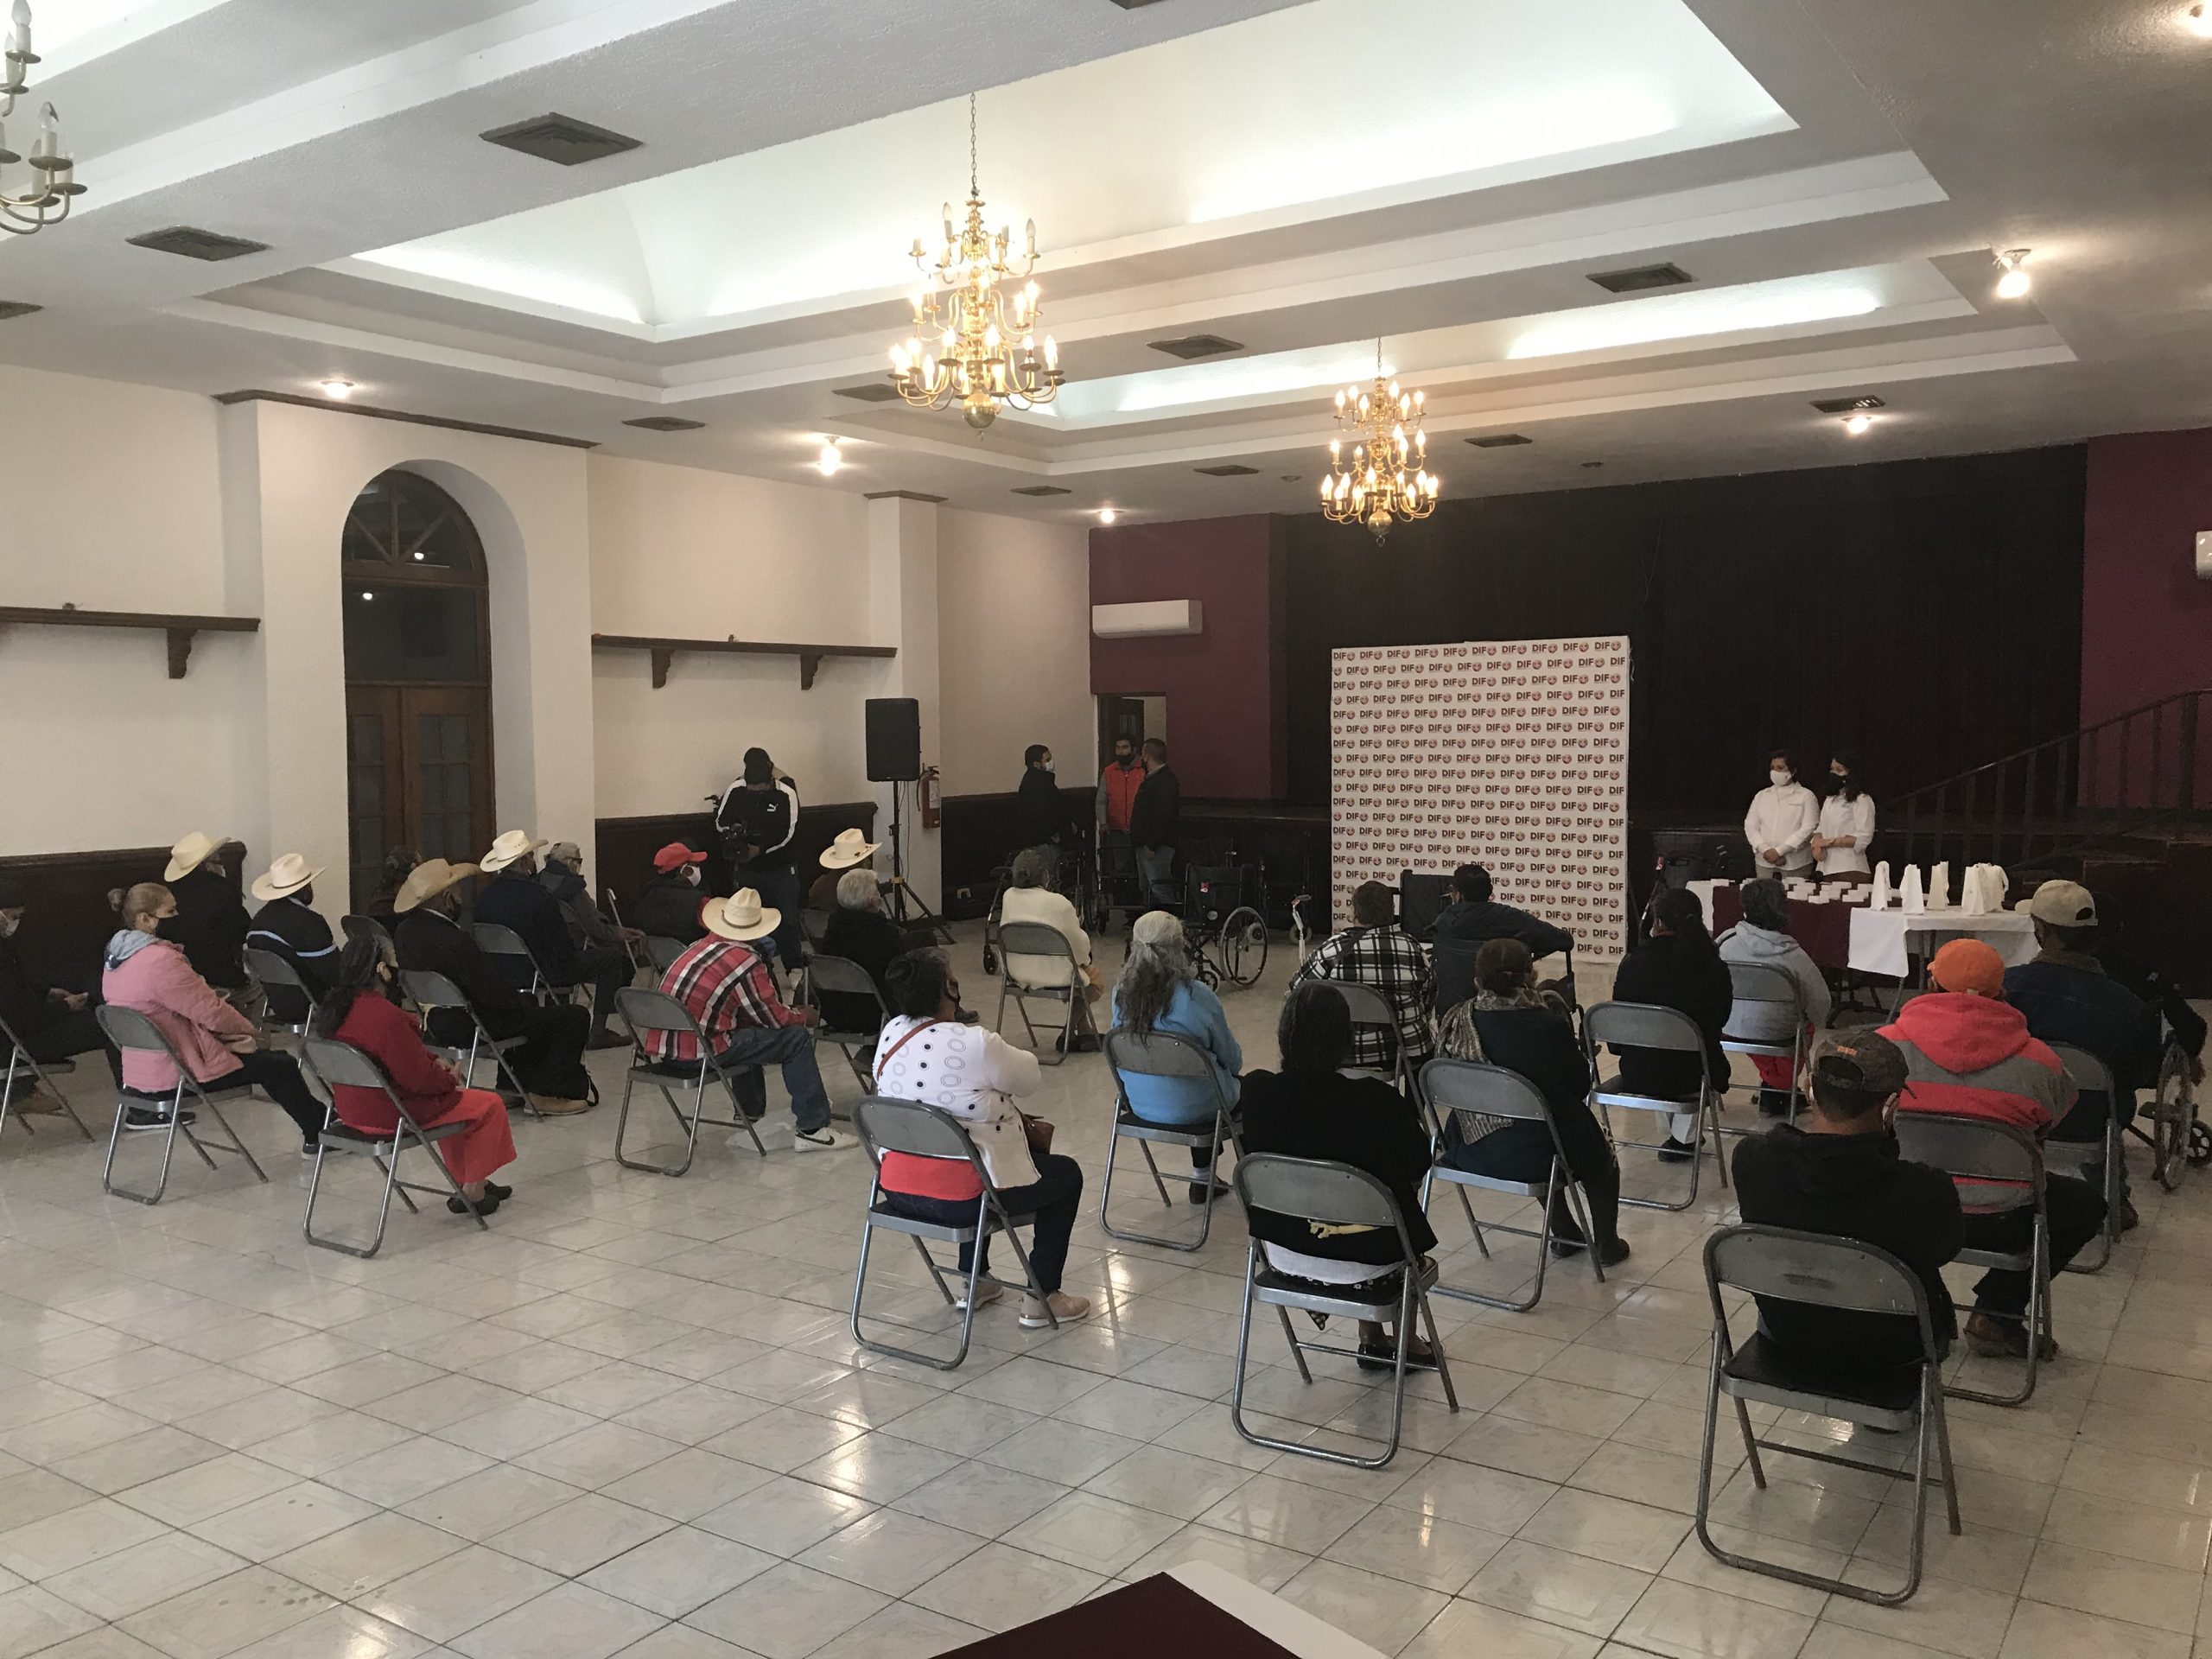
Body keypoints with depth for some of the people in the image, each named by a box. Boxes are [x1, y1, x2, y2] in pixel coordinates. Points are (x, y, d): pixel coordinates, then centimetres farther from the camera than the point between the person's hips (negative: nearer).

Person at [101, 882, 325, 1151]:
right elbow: (211, 1010, -20)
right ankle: (317, 1134, 18)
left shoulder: (116, 958, 6)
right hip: (177, 1074, -10)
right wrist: (247, 1028, -5)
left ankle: (316, 1116, 31)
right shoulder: (161, 961, -26)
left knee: (270, 1058, 23)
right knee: (282, 1066, 4)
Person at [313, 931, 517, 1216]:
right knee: (490, 1105, 3)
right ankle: (473, 1191, 12)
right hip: (391, 1115, -10)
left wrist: (435, 1063, 9)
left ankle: (465, 1179, 36)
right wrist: (451, 1077, -2)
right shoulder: (385, 1015, -28)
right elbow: (419, 1080, -22)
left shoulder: (333, 1008, 2)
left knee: (451, 1099, 31)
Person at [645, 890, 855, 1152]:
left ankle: (752, 1115, 43)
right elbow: (775, 1018, -4)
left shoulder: (702, 946, 15)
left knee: (747, 1030, 34)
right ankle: (811, 1129, 2)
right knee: (797, 1038, 1)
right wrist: (803, 1016, 17)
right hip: (696, 1056, -8)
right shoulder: (746, 962, -10)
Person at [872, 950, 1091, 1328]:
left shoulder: (890, 1035, 0)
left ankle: (973, 1281, 42)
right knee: (1067, 1174, 16)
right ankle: (1041, 1298, 20)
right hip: (958, 1199, -7)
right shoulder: (976, 1045, -22)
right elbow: (1029, 1078, -4)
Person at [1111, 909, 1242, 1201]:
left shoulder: (1121, 992, -9)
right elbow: (1232, 1059, -10)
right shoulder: (1196, 996, -24)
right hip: (1191, 1110, -5)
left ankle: (1202, 1177, 40)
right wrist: (1233, 1065, 13)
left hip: (1139, 1105, 5)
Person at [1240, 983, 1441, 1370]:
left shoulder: (1256, 1092, -15)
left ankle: (1373, 1340, 41)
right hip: (1362, 1267, -3)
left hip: (1282, 1257, 3)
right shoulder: (1376, 1101, -25)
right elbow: (1418, 1163, -8)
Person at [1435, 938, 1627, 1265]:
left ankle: (1565, 1234, 45)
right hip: (1533, 1158, -4)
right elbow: (1580, 1085, -6)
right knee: (1602, 1153, 28)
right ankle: (1607, 1244, 40)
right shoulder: (1550, 1024, -19)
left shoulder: (1457, 1022, -9)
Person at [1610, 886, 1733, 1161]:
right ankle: (1683, 1140, 38)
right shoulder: (1713, 968, -12)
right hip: (1688, 1079, -1)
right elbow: (1720, 1020, 5)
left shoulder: (1632, 962, -12)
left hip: (1635, 1076, 1)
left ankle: (1672, 1135, 47)